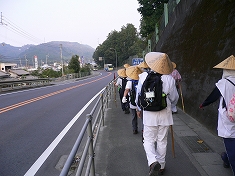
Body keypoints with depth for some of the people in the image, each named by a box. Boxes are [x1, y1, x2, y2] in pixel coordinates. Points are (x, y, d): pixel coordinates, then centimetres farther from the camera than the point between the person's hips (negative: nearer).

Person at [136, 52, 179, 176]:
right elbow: (174, 98, 2)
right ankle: (161, 166, 29)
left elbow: (139, 94, 1)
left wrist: (138, 108, 18)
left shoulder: (144, 76, -9)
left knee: (149, 140, 11)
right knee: (162, 141, 15)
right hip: (165, 114, 1)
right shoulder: (169, 79, -10)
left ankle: (153, 162, -12)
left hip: (149, 114, -1)